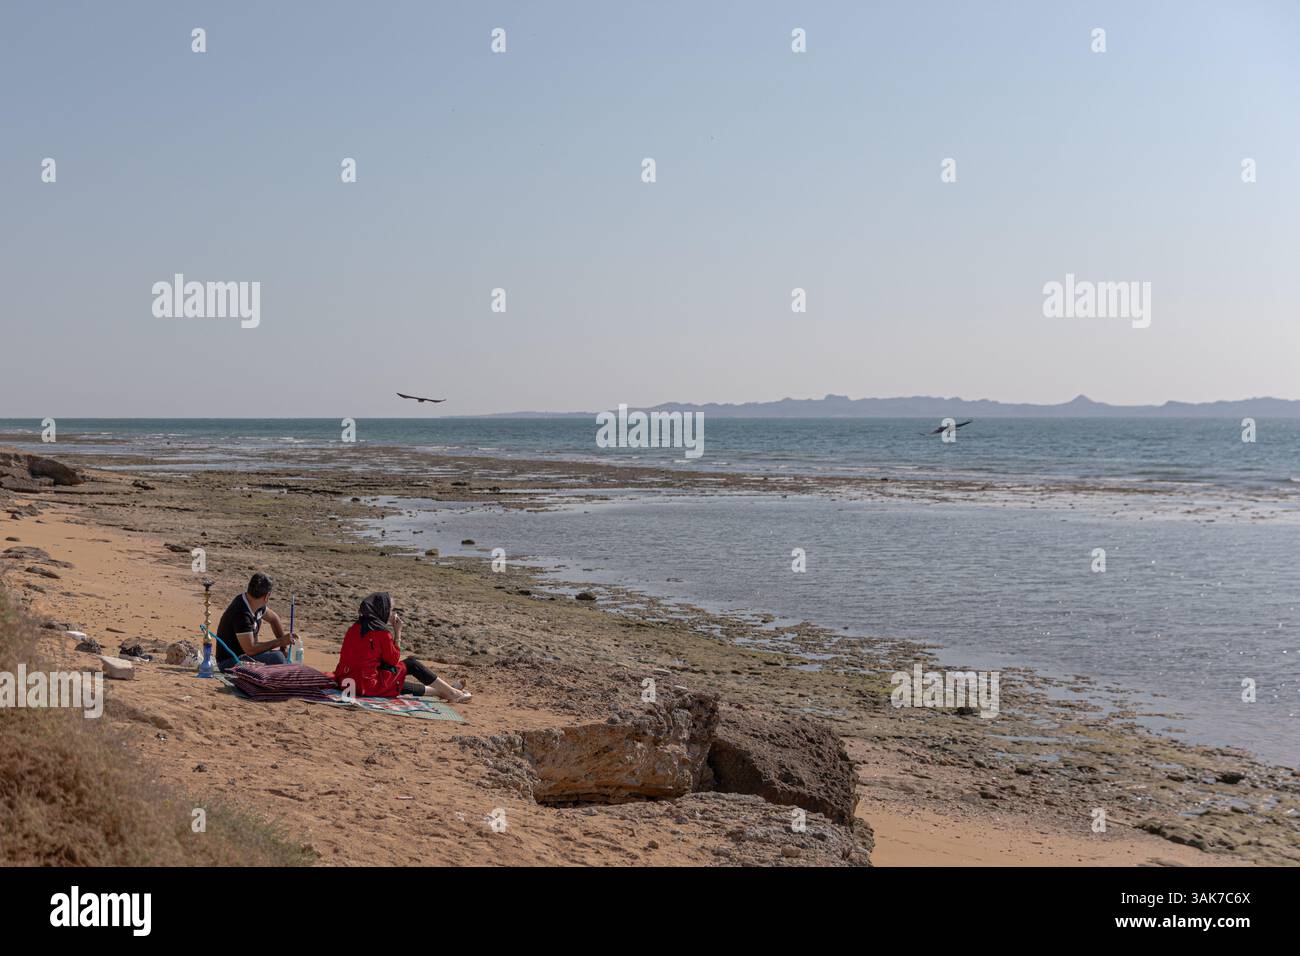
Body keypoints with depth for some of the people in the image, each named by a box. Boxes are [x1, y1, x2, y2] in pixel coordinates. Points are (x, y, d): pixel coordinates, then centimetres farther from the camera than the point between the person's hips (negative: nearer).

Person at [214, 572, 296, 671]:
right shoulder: (241, 614, -29)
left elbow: (274, 619, 20)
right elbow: (250, 649, -32)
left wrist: (283, 640, 10)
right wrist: (280, 641, -23)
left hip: (243, 654, 10)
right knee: (276, 657, -27)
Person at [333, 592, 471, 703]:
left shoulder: (356, 627, 8)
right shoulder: (382, 632, -14)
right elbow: (394, 660, -3)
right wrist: (398, 632, 1)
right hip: (368, 686, -7)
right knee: (411, 664, 7)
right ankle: (451, 693, 16)